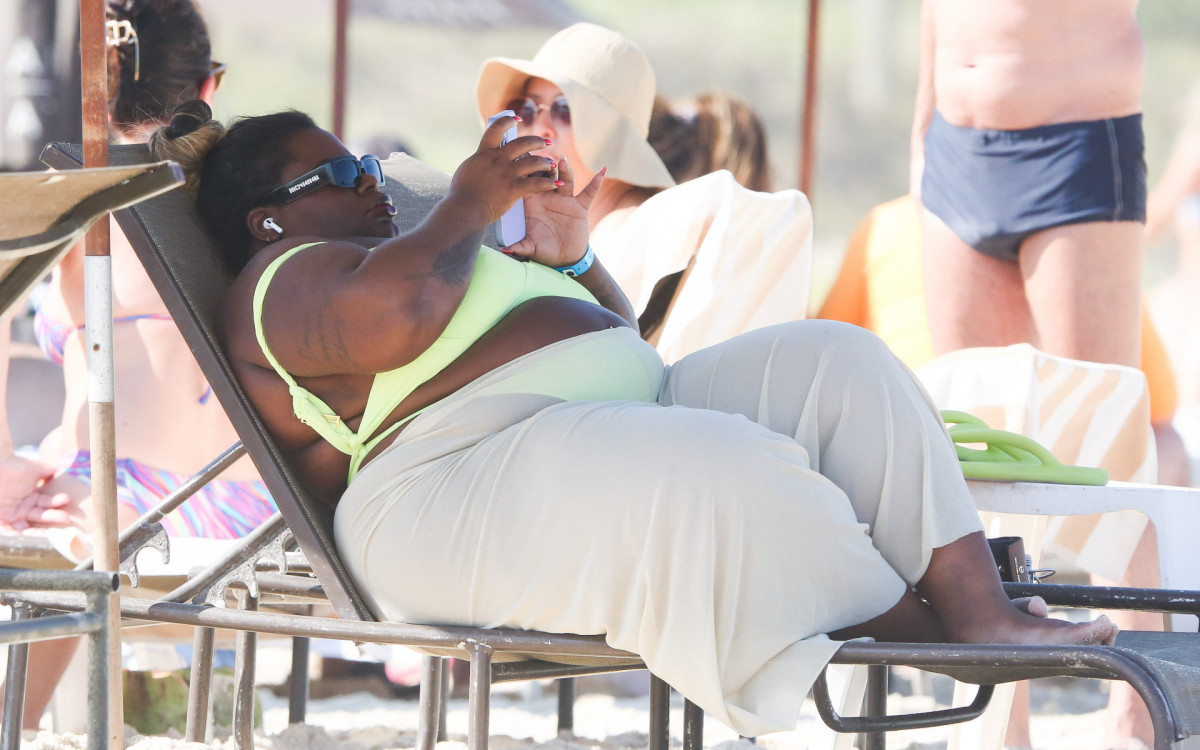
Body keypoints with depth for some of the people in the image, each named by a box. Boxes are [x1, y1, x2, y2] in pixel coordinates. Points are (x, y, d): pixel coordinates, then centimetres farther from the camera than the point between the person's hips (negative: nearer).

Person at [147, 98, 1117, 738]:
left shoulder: (443, 262, 34)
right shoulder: (281, 279, 5)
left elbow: (617, 341, 36)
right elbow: (397, 313, -19)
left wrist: (567, 252, 17)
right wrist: (469, 203, -2)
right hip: (469, 481, -10)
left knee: (830, 362, -9)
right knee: (730, 472, -34)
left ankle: (979, 606, -25)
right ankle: (937, 659, -24)